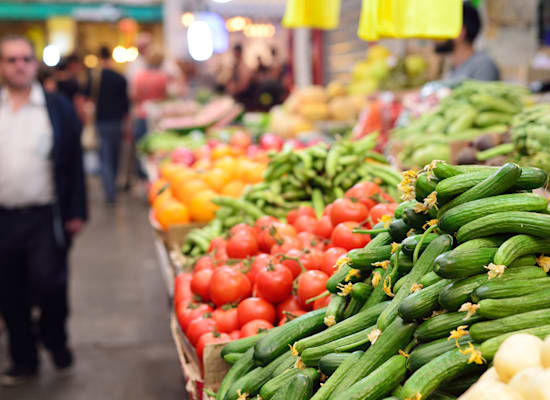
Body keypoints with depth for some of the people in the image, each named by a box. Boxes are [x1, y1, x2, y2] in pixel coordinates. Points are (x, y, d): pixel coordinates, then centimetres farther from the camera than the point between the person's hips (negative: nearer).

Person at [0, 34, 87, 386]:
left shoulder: (58, 108, 1)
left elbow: (74, 163, 2)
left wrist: (76, 213, -3)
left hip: (46, 218, -3)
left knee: (48, 283, -10)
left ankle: (55, 339, 21)